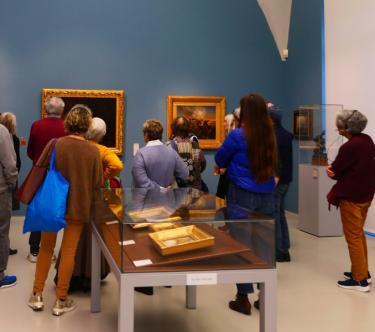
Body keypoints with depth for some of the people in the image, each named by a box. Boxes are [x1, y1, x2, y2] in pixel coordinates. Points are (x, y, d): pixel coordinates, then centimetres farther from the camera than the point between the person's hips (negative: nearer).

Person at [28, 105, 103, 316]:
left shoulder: (55, 145, -12)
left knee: (46, 248, 17)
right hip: (78, 207, -1)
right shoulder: (93, 151, -12)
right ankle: (61, 301, 16)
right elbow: (98, 184, -7)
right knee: (69, 252, 9)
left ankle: (37, 296, 23)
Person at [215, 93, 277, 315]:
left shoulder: (237, 135, -10)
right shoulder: (270, 136, 3)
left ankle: (244, 298, 10)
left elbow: (220, 159, 4)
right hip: (267, 197, 5)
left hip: (242, 196, -4)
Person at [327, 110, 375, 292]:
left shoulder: (349, 147, -23)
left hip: (351, 197, -9)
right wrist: (336, 171, -5)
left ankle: (360, 280, 5)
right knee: (359, 234, 20)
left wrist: (332, 170, 6)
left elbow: (335, 171, -16)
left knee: (353, 237, 0)